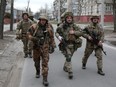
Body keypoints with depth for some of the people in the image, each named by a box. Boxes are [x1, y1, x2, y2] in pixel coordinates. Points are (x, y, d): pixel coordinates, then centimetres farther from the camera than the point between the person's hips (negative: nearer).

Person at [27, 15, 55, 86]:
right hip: (36, 47, 1)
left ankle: (45, 79, -6)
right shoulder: (34, 27, -9)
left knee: (45, 63, -8)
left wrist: (52, 46, 6)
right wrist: (34, 38, -19)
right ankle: (38, 72, 47)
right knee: (36, 61, 18)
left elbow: (52, 37, 6)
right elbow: (29, 34, 0)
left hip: (45, 47, -1)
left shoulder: (49, 27, -5)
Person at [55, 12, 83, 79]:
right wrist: (59, 37, -15)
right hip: (65, 44, -4)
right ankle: (70, 72, -9)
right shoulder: (62, 26, -6)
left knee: (69, 57, 18)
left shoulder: (74, 26, 1)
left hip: (73, 45, 4)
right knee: (68, 57, -13)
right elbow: (57, 32, 6)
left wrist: (74, 32, -16)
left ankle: (65, 67, 42)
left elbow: (81, 33, -1)